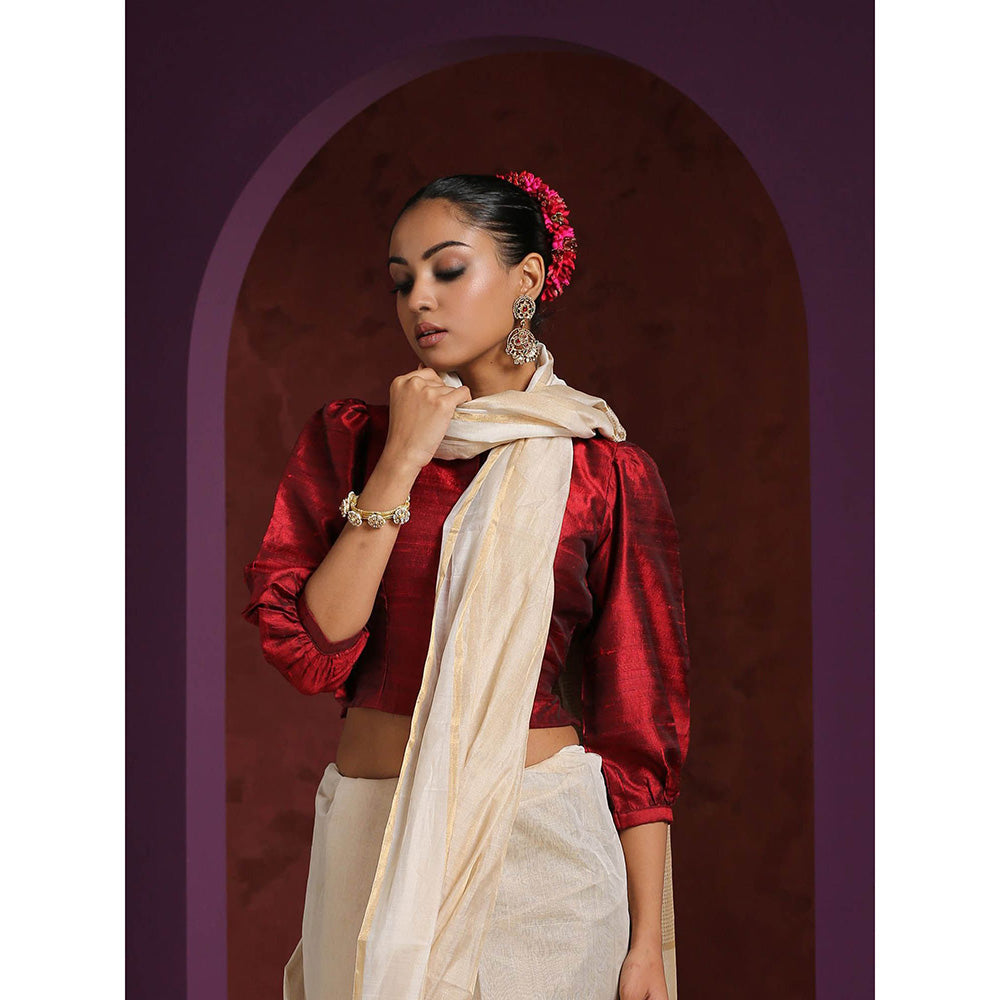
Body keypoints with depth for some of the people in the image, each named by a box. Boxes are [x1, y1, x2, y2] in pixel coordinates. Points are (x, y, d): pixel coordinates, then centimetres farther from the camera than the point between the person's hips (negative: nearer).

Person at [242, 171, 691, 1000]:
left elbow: (640, 724, -3)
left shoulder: (606, 474, -2)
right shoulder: (348, 440, 4)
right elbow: (308, 650, -8)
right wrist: (400, 465, -11)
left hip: (540, 840, -2)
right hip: (369, 837, 2)